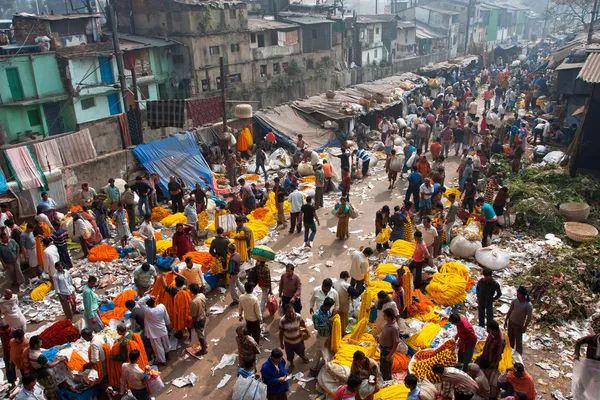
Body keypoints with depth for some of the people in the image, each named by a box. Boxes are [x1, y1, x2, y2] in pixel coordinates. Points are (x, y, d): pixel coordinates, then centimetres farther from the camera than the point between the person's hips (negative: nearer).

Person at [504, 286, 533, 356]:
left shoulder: (528, 305, -22)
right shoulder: (515, 301, -8)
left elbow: (529, 317, -14)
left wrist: (525, 327, -12)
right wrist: (506, 321, 7)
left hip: (519, 325, -5)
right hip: (511, 322, 5)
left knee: (518, 341, 8)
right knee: (510, 338, 20)